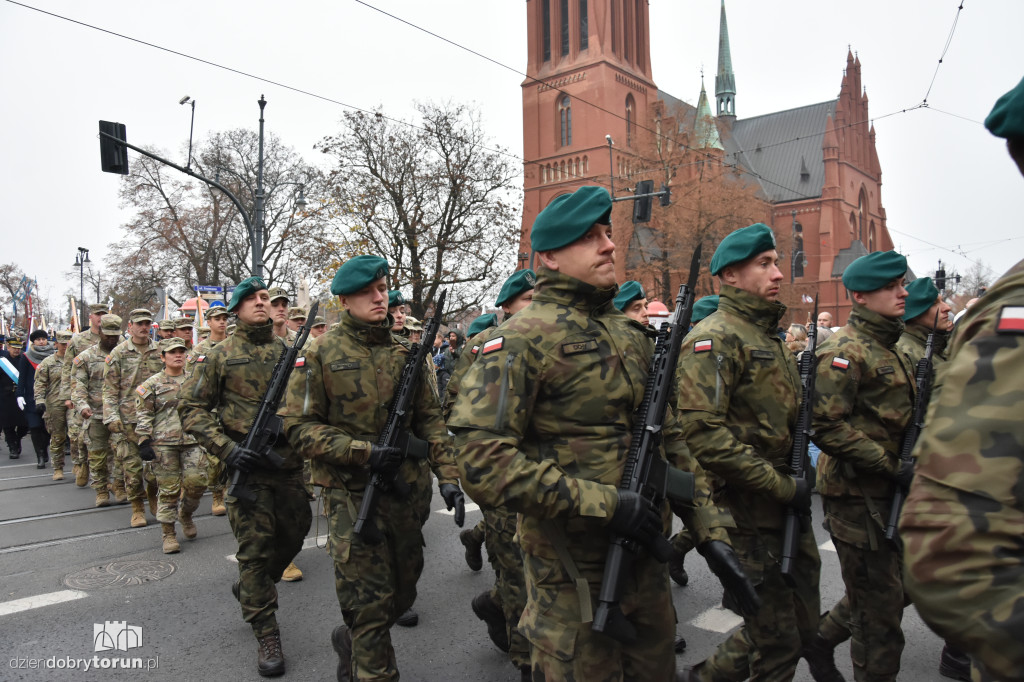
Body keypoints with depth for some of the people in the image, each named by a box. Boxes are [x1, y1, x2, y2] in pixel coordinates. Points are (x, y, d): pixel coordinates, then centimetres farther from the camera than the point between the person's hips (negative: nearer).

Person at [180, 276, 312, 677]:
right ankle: (266, 634, 14)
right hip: (246, 464, -4)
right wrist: (225, 449, -14)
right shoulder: (221, 355, -1)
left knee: (293, 534, 14)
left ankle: (248, 590, 42)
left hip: (289, 461, 4)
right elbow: (191, 407, -1)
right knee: (255, 548, 1)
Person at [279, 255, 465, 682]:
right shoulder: (322, 355, -5)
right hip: (352, 495, -4)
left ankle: (350, 641, 44)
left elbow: (430, 421, 8)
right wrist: (362, 451, -19)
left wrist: (448, 477, -2)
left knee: (402, 593, 17)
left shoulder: (407, 353, 6)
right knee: (370, 601, -1)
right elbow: (299, 427, -9)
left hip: (408, 493, 5)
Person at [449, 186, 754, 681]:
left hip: (647, 560, 7)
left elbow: (670, 442, 13)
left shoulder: (631, 335, 9)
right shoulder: (524, 338, -15)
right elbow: (480, 459, -24)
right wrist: (604, 504, -24)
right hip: (573, 576, -7)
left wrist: (710, 531, 6)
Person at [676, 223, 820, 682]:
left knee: (802, 625, 19)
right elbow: (701, 433, -26)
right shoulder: (715, 339, -15)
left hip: (784, 508, 9)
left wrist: (797, 475, 10)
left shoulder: (768, 337, 15)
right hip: (748, 514, -9)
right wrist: (781, 485, -20)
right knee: (777, 644, 2)